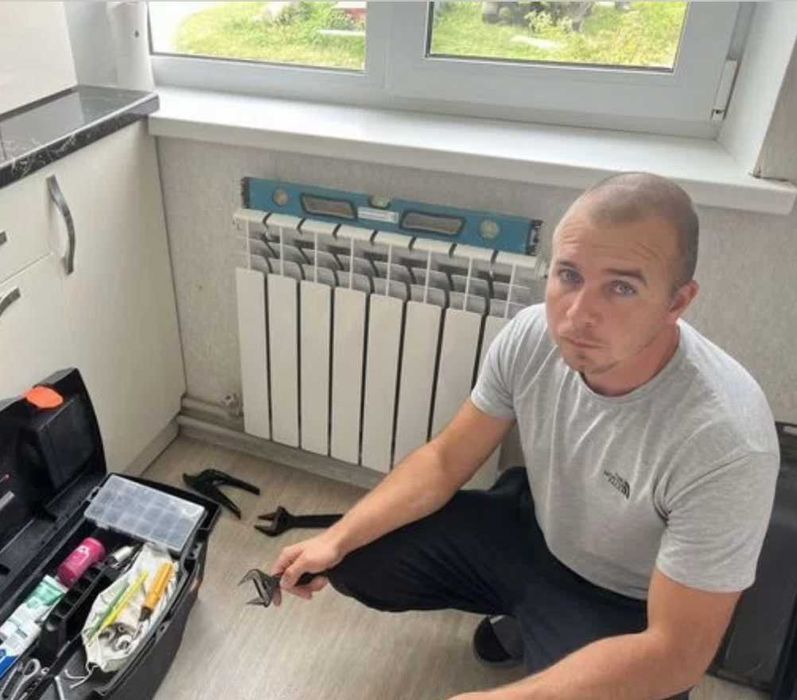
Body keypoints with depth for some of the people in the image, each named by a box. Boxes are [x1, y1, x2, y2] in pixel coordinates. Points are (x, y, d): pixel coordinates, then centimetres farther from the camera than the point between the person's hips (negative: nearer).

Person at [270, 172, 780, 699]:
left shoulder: (726, 444, -35)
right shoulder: (531, 336, -20)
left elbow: (677, 651, -28)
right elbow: (445, 462, -7)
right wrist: (337, 539, -16)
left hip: (624, 608, -4)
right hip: (531, 529, 5)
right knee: (356, 561, -1)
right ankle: (523, 612, 19)